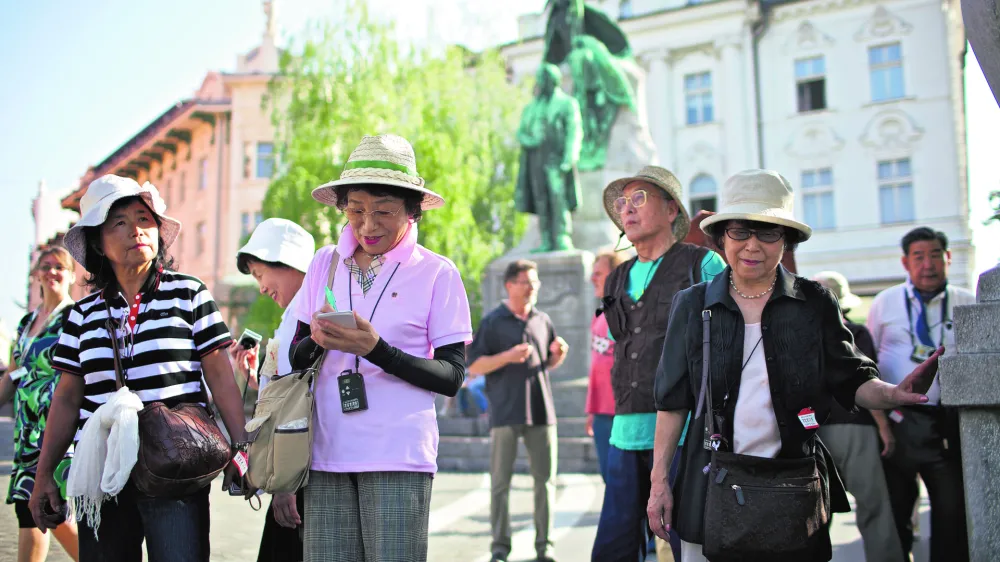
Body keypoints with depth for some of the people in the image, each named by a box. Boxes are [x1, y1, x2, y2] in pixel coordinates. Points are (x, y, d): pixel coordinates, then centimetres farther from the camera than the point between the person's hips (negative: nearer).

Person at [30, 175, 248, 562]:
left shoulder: (188, 294, 1)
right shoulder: (85, 313, 10)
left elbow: (220, 374, -2)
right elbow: (68, 398, 12)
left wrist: (241, 446, -9)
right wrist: (44, 473, 10)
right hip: (101, 472, 3)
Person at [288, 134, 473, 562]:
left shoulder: (437, 274, -3)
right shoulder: (325, 263, 8)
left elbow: (452, 378, -5)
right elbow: (297, 359, 14)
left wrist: (376, 349, -18)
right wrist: (317, 340, -9)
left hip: (398, 456, -3)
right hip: (328, 452, 3)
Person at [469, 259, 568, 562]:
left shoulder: (543, 320, 12)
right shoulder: (492, 321, 1)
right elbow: (474, 365, -3)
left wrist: (558, 354, -2)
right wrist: (508, 356, -16)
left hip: (541, 411, 3)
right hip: (505, 412, -3)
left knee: (545, 479, 4)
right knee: (500, 481, 0)